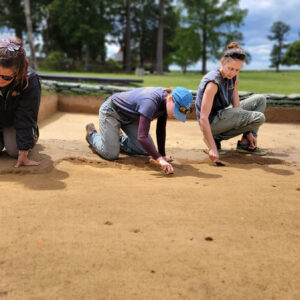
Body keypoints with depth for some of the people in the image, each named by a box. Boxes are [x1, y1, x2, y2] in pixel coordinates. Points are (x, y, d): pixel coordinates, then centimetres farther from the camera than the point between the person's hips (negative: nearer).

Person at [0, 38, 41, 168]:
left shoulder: (30, 81, -34)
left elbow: (25, 118, -29)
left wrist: (23, 153, -29)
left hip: (13, 121, -1)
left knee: (14, 151, -9)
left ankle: (33, 134, 23)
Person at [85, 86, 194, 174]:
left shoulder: (165, 102, -15)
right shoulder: (150, 102, -40)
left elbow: (161, 130, -4)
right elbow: (142, 137, -45)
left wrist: (162, 155, -3)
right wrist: (159, 159, -50)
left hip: (130, 117, 8)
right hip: (110, 112, -8)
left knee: (147, 150, 4)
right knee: (111, 155, -14)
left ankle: (119, 140, 27)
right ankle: (92, 134, 16)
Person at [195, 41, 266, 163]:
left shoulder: (234, 77, 0)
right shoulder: (213, 82, -26)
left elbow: (236, 105, 4)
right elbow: (203, 118, -31)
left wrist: (248, 132, -2)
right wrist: (212, 148, -35)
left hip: (222, 115, 9)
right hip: (212, 123, -9)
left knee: (260, 100, 9)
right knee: (259, 118, -18)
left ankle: (246, 144, 2)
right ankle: (217, 138, -7)